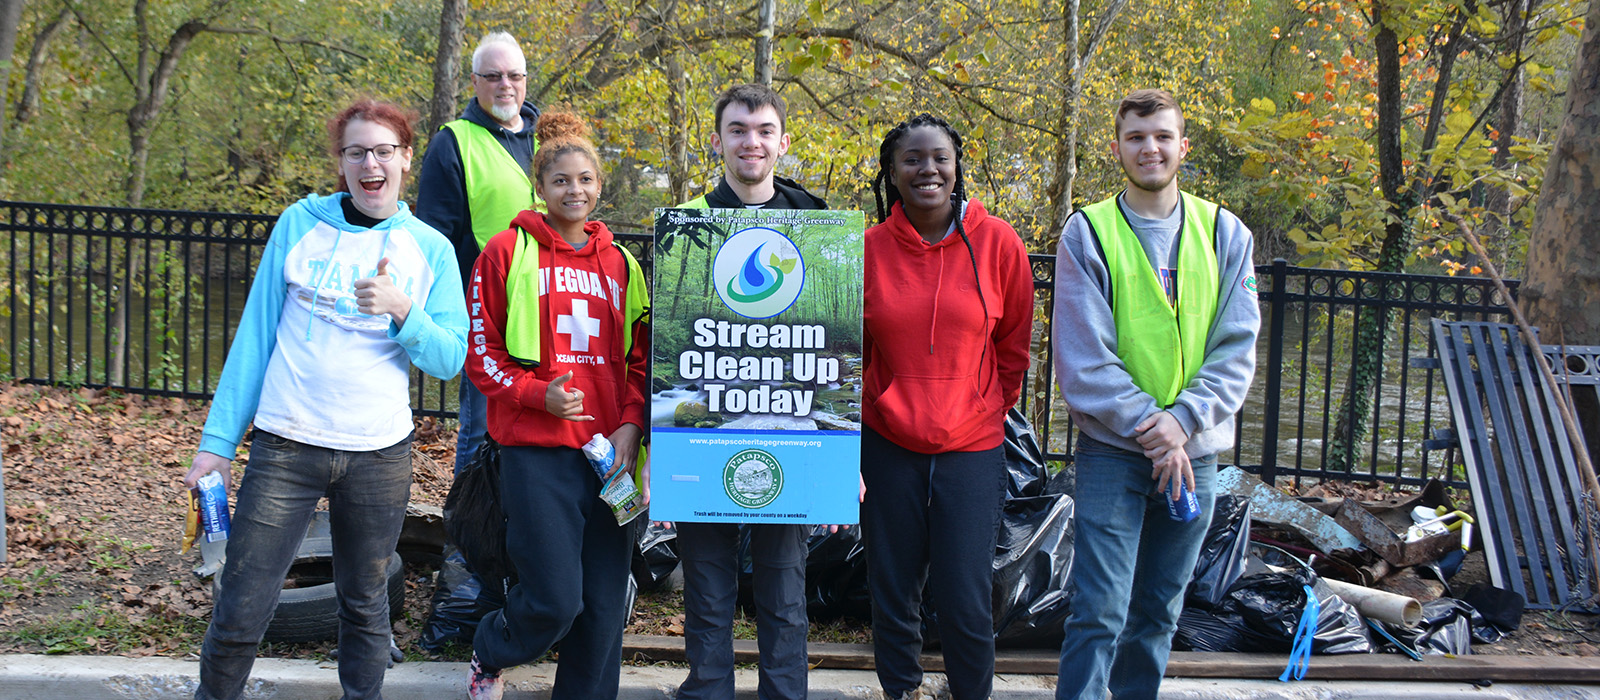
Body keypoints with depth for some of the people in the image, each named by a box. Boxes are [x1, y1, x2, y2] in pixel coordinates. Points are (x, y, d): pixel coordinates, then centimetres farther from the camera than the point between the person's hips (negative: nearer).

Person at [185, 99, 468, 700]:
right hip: (286, 446, -1)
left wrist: (402, 310, -17)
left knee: (365, 606, 12)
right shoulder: (300, 224, 3)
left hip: (379, 453, 1)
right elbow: (256, 335, 5)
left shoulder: (431, 249, 5)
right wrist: (218, 440, 3)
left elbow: (450, 359, 2)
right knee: (239, 614, -2)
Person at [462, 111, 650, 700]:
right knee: (555, 598, -8)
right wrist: (539, 394, -13)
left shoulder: (620, 264, 14)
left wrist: (630, 425, -1)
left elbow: (641, 360, 15)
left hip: (611, 452, 4)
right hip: (537, 450, -4)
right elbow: (481, 350, 1)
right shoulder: (509, 252, 2)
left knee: (605, 604, 3)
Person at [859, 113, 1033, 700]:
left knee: (966, 602, -2)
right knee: (893, 596, 10)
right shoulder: (868, 250, -1)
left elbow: (1015, 345, 8)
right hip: (887, 446, 1)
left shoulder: (997, 243, -4)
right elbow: (849, 354, 9)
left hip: (972, 448, -1)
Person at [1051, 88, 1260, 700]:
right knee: (1100, 612, -8)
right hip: (1112, 449, -3)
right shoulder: (1087, 234, -3)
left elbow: (1237, 348, 0)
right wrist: (1148, 428, -15)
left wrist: (1183, 420, -14)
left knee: (1159, 609, 13)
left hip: (1194, 451, 3)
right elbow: (1084, 356, -8)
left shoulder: (1225, 233, 5)